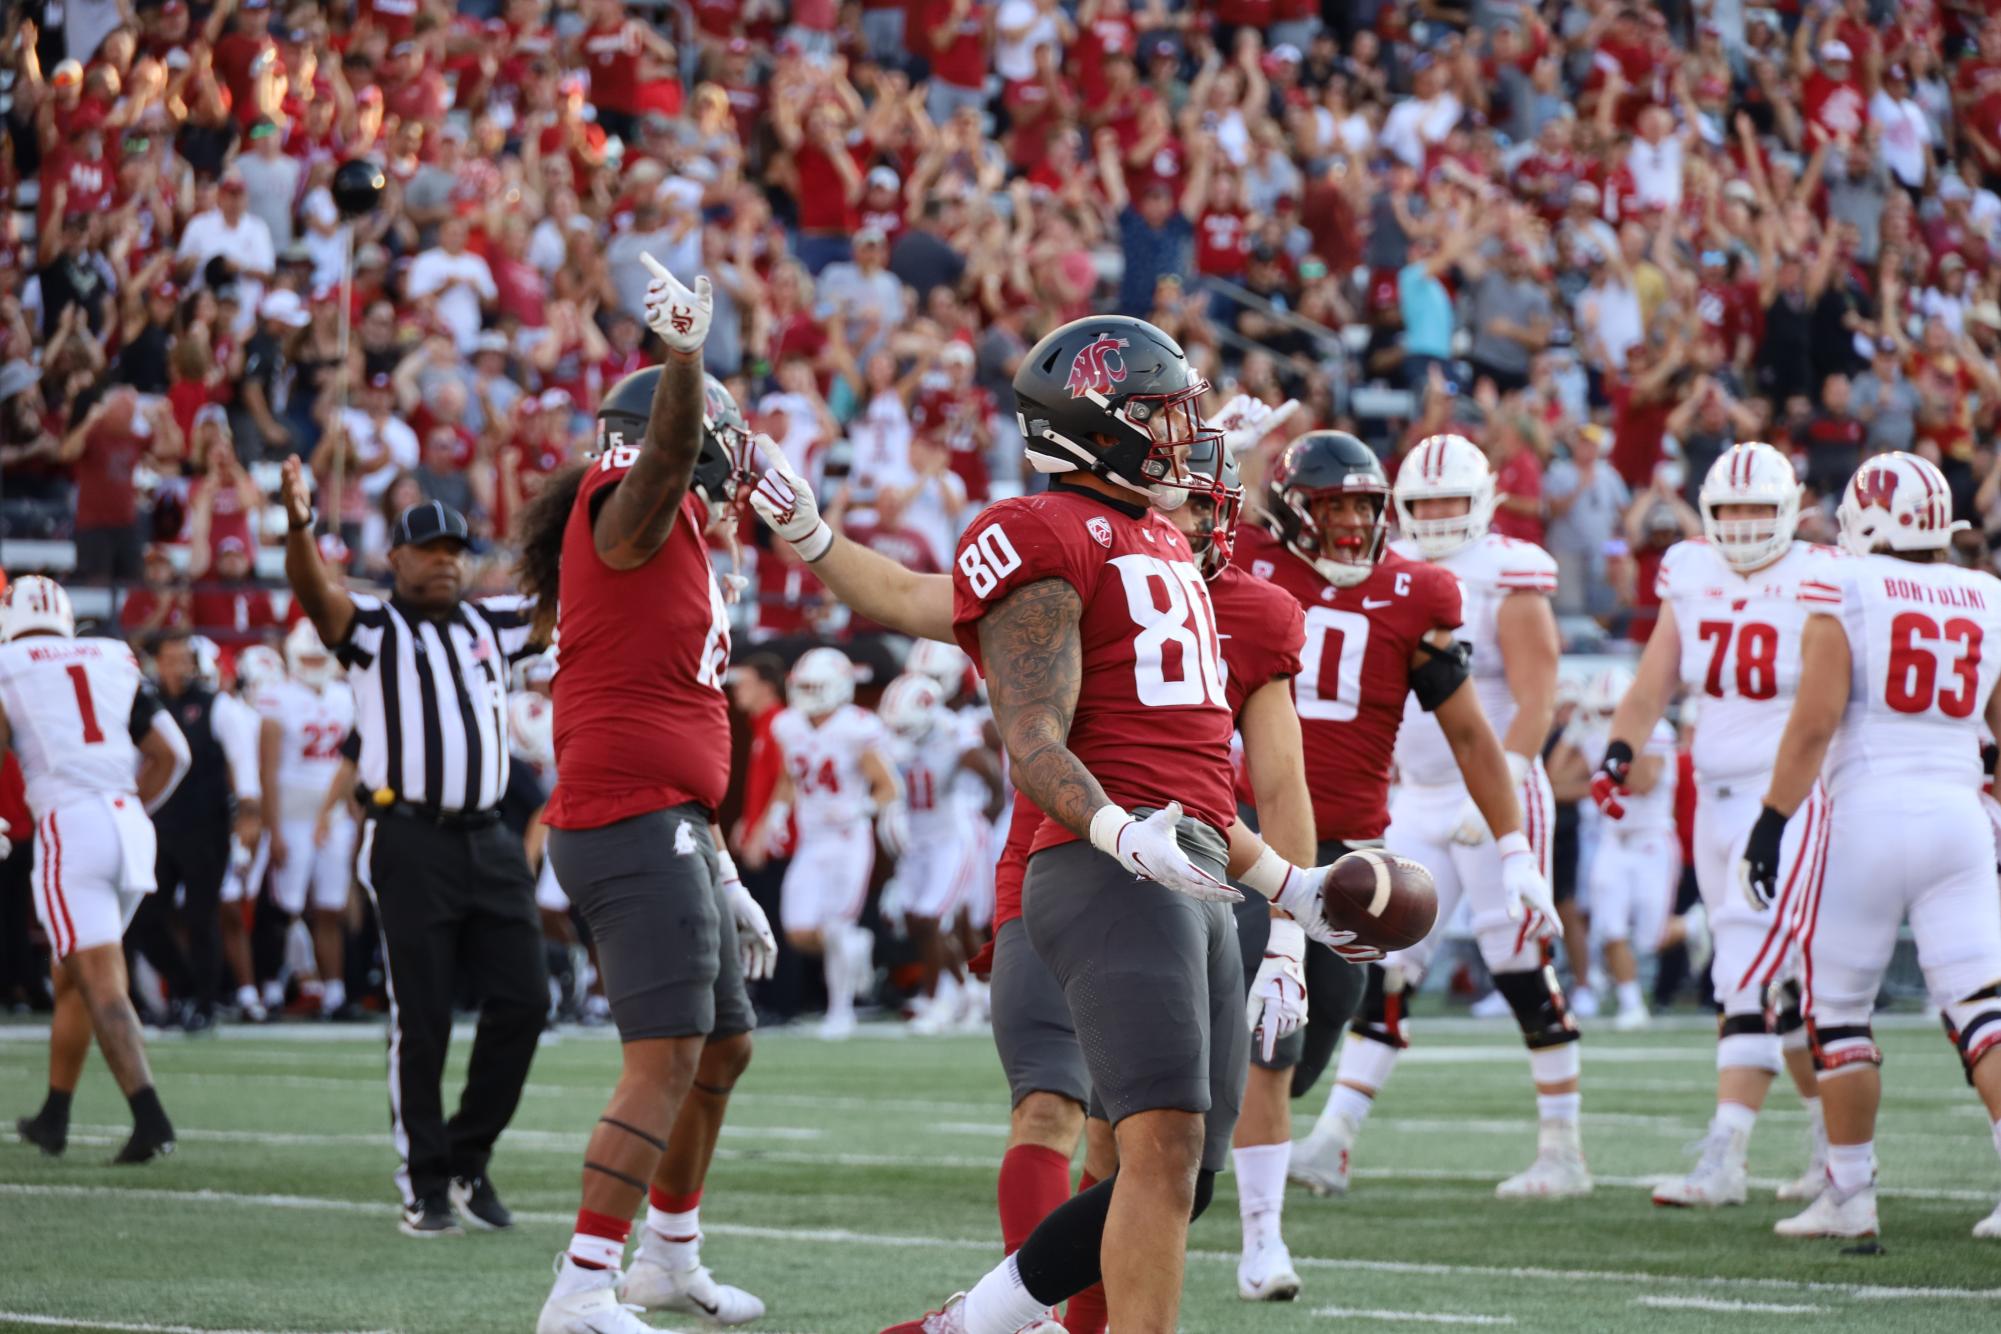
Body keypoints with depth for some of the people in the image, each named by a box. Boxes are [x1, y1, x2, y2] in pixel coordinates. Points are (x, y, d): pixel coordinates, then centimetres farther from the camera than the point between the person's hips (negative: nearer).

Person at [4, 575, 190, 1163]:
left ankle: (150, 1118, -23)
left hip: (68, 825, -5)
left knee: (101, 985, -9)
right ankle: (53, 1117, 29)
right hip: (129, 823, 5)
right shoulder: (114, 660, 17)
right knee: (73, 977, 20)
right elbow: (171, 754, 15)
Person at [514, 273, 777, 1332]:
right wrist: (686, 358, -51)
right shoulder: (631, 511, -5)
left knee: (724, 1047, 20)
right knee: (663, 1060, -14)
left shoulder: (680, 554, 22)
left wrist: (723, 878, 28)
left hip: (670, 834, 10)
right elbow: (671, 445, -31)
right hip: (632, 823, -10)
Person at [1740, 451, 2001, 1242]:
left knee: (1837, 1008, 8)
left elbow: (1814, 721, -11)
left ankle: (1850, 1196, 10)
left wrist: (1773, 819, -7)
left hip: (1867, 813, -3)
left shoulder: (1846, 593, -4)